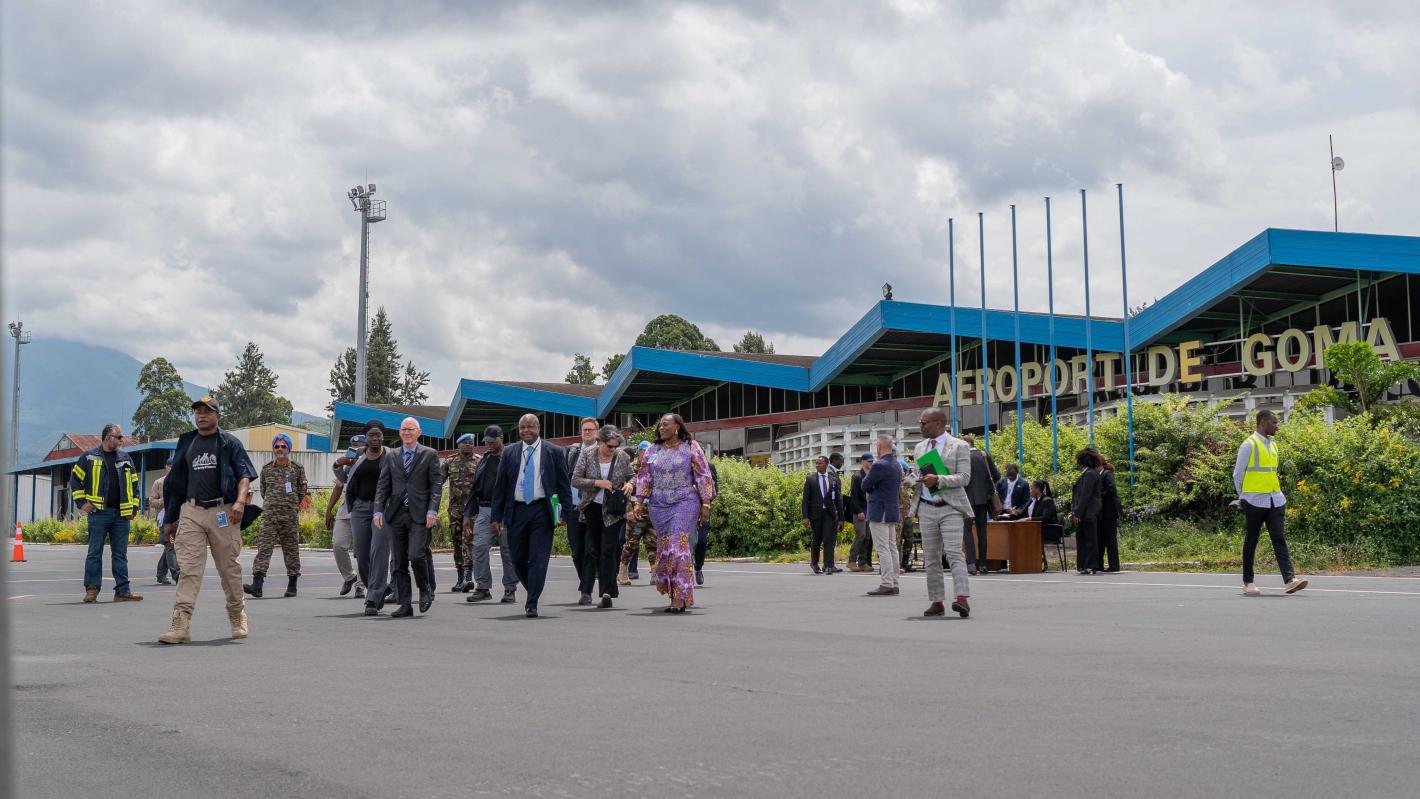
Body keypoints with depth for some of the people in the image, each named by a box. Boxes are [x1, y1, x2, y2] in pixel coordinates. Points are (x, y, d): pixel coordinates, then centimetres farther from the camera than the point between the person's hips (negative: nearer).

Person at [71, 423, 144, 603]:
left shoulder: (126, 459, 15)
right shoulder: (89, 457, 4)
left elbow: (134, 484, 19)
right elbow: (75, 479, 6)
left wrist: (134, 508, 11)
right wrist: (82, 502, -3)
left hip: (122, 514, 4)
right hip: (99, 513, -4)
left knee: (120, 554, 5)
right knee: (95, 553, -2)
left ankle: (123, 591, 6)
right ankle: (92, 589, 3)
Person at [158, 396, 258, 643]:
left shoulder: (229, 442, 5)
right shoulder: (186, 443, 16)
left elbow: (245, 475, -3)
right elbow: (175, 483, 19)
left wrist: (240, 501, -21)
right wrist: (170, 519, 16)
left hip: (223, 512, -2)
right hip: (191, 513, 3)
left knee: (229, 568, 7)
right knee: (188, 568, -7)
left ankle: (237, 617, 23)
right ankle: (181, 625, -14)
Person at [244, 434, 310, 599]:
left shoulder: (297, 469, 5)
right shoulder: (266, 469, 10)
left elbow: (303, 492, 9)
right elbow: (263, 492, 18)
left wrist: (292, 505, 2)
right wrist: (273, 503, 11)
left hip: (290, 515, -1)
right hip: (269, 515, 1)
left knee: (291, 548, 4)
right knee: (264, 547, -11)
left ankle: (292, 585, 16)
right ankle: (257, 585, -20)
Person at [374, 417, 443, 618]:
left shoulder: (429, 455, 5)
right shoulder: (391, 458, 14)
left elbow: (436, 484, 0)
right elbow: (383, 486, 11)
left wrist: (432, 510, -11)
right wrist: (378, 510, -2)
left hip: (420, 515, -4)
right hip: (397, 515, 4)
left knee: (416, 555, -17)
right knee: (398, 562, 3)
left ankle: (425, 590, 10)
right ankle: (405, 605, 10)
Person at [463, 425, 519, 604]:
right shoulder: (483, 460, 17)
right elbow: (475, 489, 19)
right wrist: (468, 515, 13)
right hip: (484, 510, 5)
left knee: (508, 550, 1)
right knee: (480, 547, -5)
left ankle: (510, 589, 10)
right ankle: (483, 588, 2)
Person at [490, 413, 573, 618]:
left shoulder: (554, 452, 2)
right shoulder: (509, 453, 8)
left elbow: (564, 484, 4)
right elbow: (500, 486, 9)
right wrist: (497, 516, 3)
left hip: (542, 511, -3)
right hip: (516, 511, 3)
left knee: (538, 559, -7)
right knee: (518, 559, 7)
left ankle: (532, 604, -4)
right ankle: (533, 594, 29)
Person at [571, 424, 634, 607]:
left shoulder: (622, 457, -2)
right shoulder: (587, 454, -5)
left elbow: (632, 477, 12)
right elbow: (575, 480, -6)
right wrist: (597, 483, -18)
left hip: (613, 511, 0)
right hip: (592, 508, 0)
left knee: (608, 550, -7)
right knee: (592, 550, 5)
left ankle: (607, 592, -8)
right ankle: (586, 592, 13)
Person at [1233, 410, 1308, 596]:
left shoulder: (1273, 444, 14)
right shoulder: (1249, 445, -8)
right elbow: (1238, 474, -4)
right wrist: (1244, 497, 3)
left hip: (1275, 500, 6)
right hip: (1255, 501, -6)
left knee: (1279, 539, -4)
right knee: (1251, 541, 3)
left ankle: (1290, 580, -13)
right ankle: (1247, 582, 12)